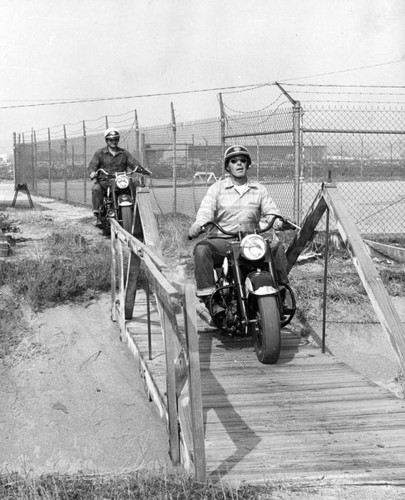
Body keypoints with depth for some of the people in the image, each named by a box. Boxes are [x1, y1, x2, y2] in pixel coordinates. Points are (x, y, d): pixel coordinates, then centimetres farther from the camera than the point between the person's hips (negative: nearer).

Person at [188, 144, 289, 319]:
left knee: (277, 246, -24)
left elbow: (270, 209, 4)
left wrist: (277, 220, -22)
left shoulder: (259, 189, 17)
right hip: (222, 240, -1)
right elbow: (206, 209, -7)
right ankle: (209, 299, -32)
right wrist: (198, 225, -30)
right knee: (201, 249, -32)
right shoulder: (217, 188, 10)